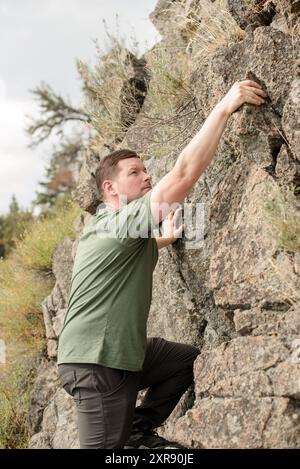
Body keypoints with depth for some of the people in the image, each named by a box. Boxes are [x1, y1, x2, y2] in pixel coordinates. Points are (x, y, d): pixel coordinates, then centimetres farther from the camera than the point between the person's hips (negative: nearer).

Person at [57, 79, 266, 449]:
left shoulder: (109, 225, 15)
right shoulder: (121, 220, -15)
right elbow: (185, 172, -25)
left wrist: (167, 238, 33)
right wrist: (224, 108, -23)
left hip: (122, 351, 10)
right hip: (95, 359, -10)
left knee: (191, 359, 12)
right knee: (107, 447, -5)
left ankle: (139, 429, 14)